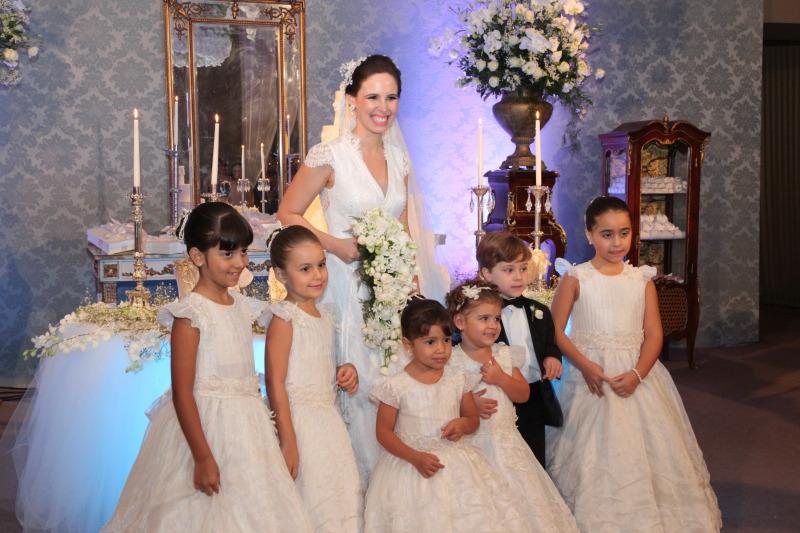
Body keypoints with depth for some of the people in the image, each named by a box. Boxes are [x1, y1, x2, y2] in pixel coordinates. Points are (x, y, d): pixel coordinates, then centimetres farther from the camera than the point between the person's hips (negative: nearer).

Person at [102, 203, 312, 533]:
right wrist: (203, 457, -19)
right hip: (205, 427, -7)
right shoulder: (191, 314, -15)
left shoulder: (243, 307, 7)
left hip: (246, 427, 7)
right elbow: (182, 393, -17)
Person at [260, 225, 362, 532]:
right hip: (299, 422, -8)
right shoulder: (284, 318, -14)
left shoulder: (325, 316, 10)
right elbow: (275, 383, -17)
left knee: (342, 502, 12)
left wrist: (345, 372, 3)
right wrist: (288, 441, -20)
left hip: (329, 418, 8)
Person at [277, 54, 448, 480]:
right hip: (348, 289, -5)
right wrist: (336, 245, -14)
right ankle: (359, 485, 13)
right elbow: (287, 214, -2)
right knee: (354, 389, -3)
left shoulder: (398, 158, 9)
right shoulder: (330, 156, -8)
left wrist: (411, 286, 8)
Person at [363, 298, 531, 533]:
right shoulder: (396, 386, -9)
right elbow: (384, 431, -6)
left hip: (455, 460, 3)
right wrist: (415, 458, -17)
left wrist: (463, 424, -10)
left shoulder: (458, 379, 1)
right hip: (411, 463, -3)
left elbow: (473, 420, 14)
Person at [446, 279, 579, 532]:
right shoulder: (451, 360, -9)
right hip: (474, 445, -4)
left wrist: (501, 378, -10)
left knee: (522, 502, 8)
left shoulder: (505, 354, 5)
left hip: (507, 442, 4)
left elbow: (523, 394, 5)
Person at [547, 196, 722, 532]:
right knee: (594, 458, 0)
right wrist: (585, 366, -18)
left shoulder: (642, 279, 4)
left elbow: (653, 334, 0)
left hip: (636, 375, 3)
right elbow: (555, 331, -5)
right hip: (590, 375, -2)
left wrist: (637, 374, -16)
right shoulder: (576, 278, -4)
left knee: (649, 451, 5)